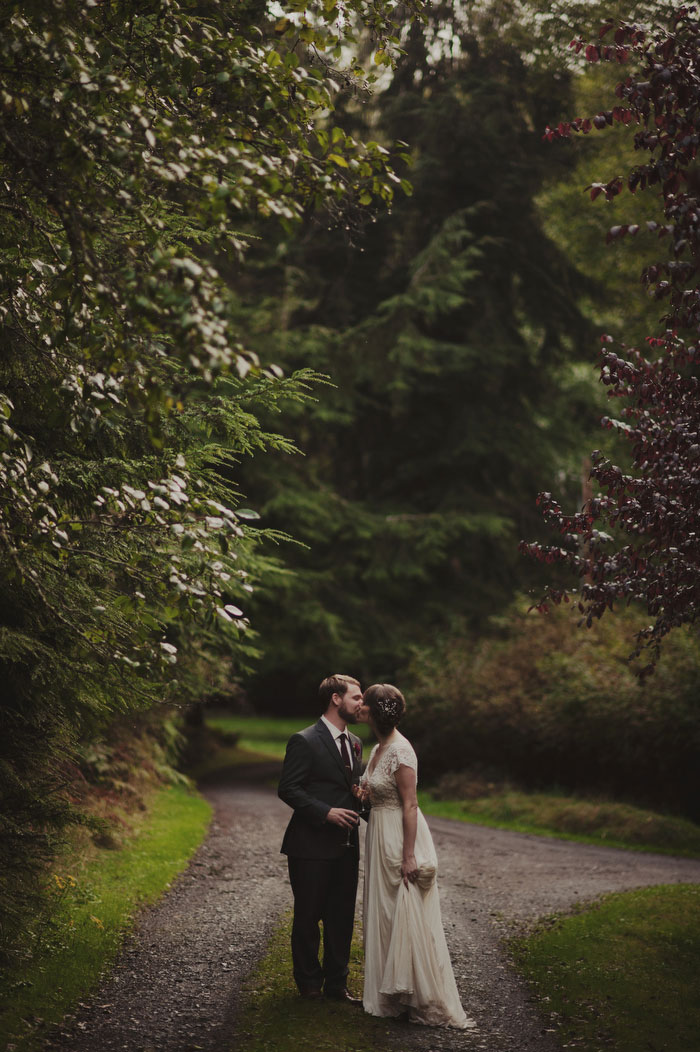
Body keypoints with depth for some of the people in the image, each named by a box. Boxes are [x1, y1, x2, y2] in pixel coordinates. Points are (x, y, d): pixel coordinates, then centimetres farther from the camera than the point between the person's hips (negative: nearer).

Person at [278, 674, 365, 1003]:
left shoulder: (354, 743, 14)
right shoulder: (304, 741, -10)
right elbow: (288, 789, -14)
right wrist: (326, 812, -20)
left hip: (346, 847, 7)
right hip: (312, 846, -7)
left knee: (341, 918, 10)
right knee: (308, 918, 5)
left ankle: (336, 984, 20)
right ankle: (309, 983, 19)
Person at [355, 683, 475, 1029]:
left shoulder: (400, 750, -18)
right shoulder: (378, 748, 10)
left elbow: (410, 805, -20)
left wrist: (408, 857, -22)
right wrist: (366, 792, 0)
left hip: (400, 839, -10)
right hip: (379, 837, 10)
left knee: (405, 917, -5)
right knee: (383, 916, 13)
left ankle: (426, 1000, 2)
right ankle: (392, 995, 22)